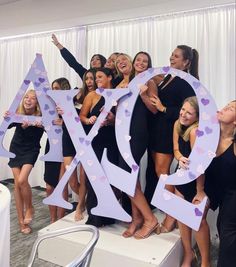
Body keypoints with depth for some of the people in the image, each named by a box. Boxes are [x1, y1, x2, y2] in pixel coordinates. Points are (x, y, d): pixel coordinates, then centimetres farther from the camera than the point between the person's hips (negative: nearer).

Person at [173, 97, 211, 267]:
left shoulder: (195, 131, -30)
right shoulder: (178, 124, -6)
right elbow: (176, 150, -2)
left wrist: (200, 190, -21)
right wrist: (181, 159, -25)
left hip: (201, 178, -7)